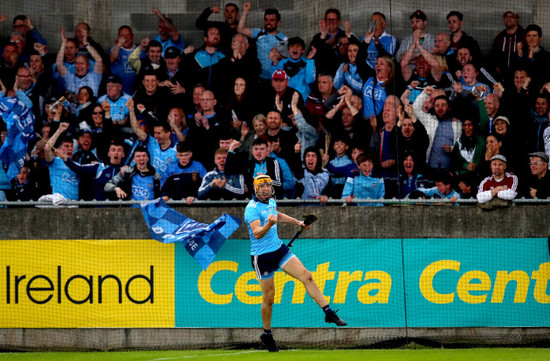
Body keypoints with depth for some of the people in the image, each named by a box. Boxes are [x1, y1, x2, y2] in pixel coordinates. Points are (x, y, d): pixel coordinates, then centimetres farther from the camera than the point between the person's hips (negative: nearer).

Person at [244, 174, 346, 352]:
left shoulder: (271, 202, 6)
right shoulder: (252, 208, -18)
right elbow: (257, 233, -32)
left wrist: (297, 222, 34)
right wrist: (269, 224, -48)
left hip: (279, 249, 7)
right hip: (262, 256, -7)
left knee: (306, 276, -5)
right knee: (268, 297, 0)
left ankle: (329, 313, -3)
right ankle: (267, 334, 18)